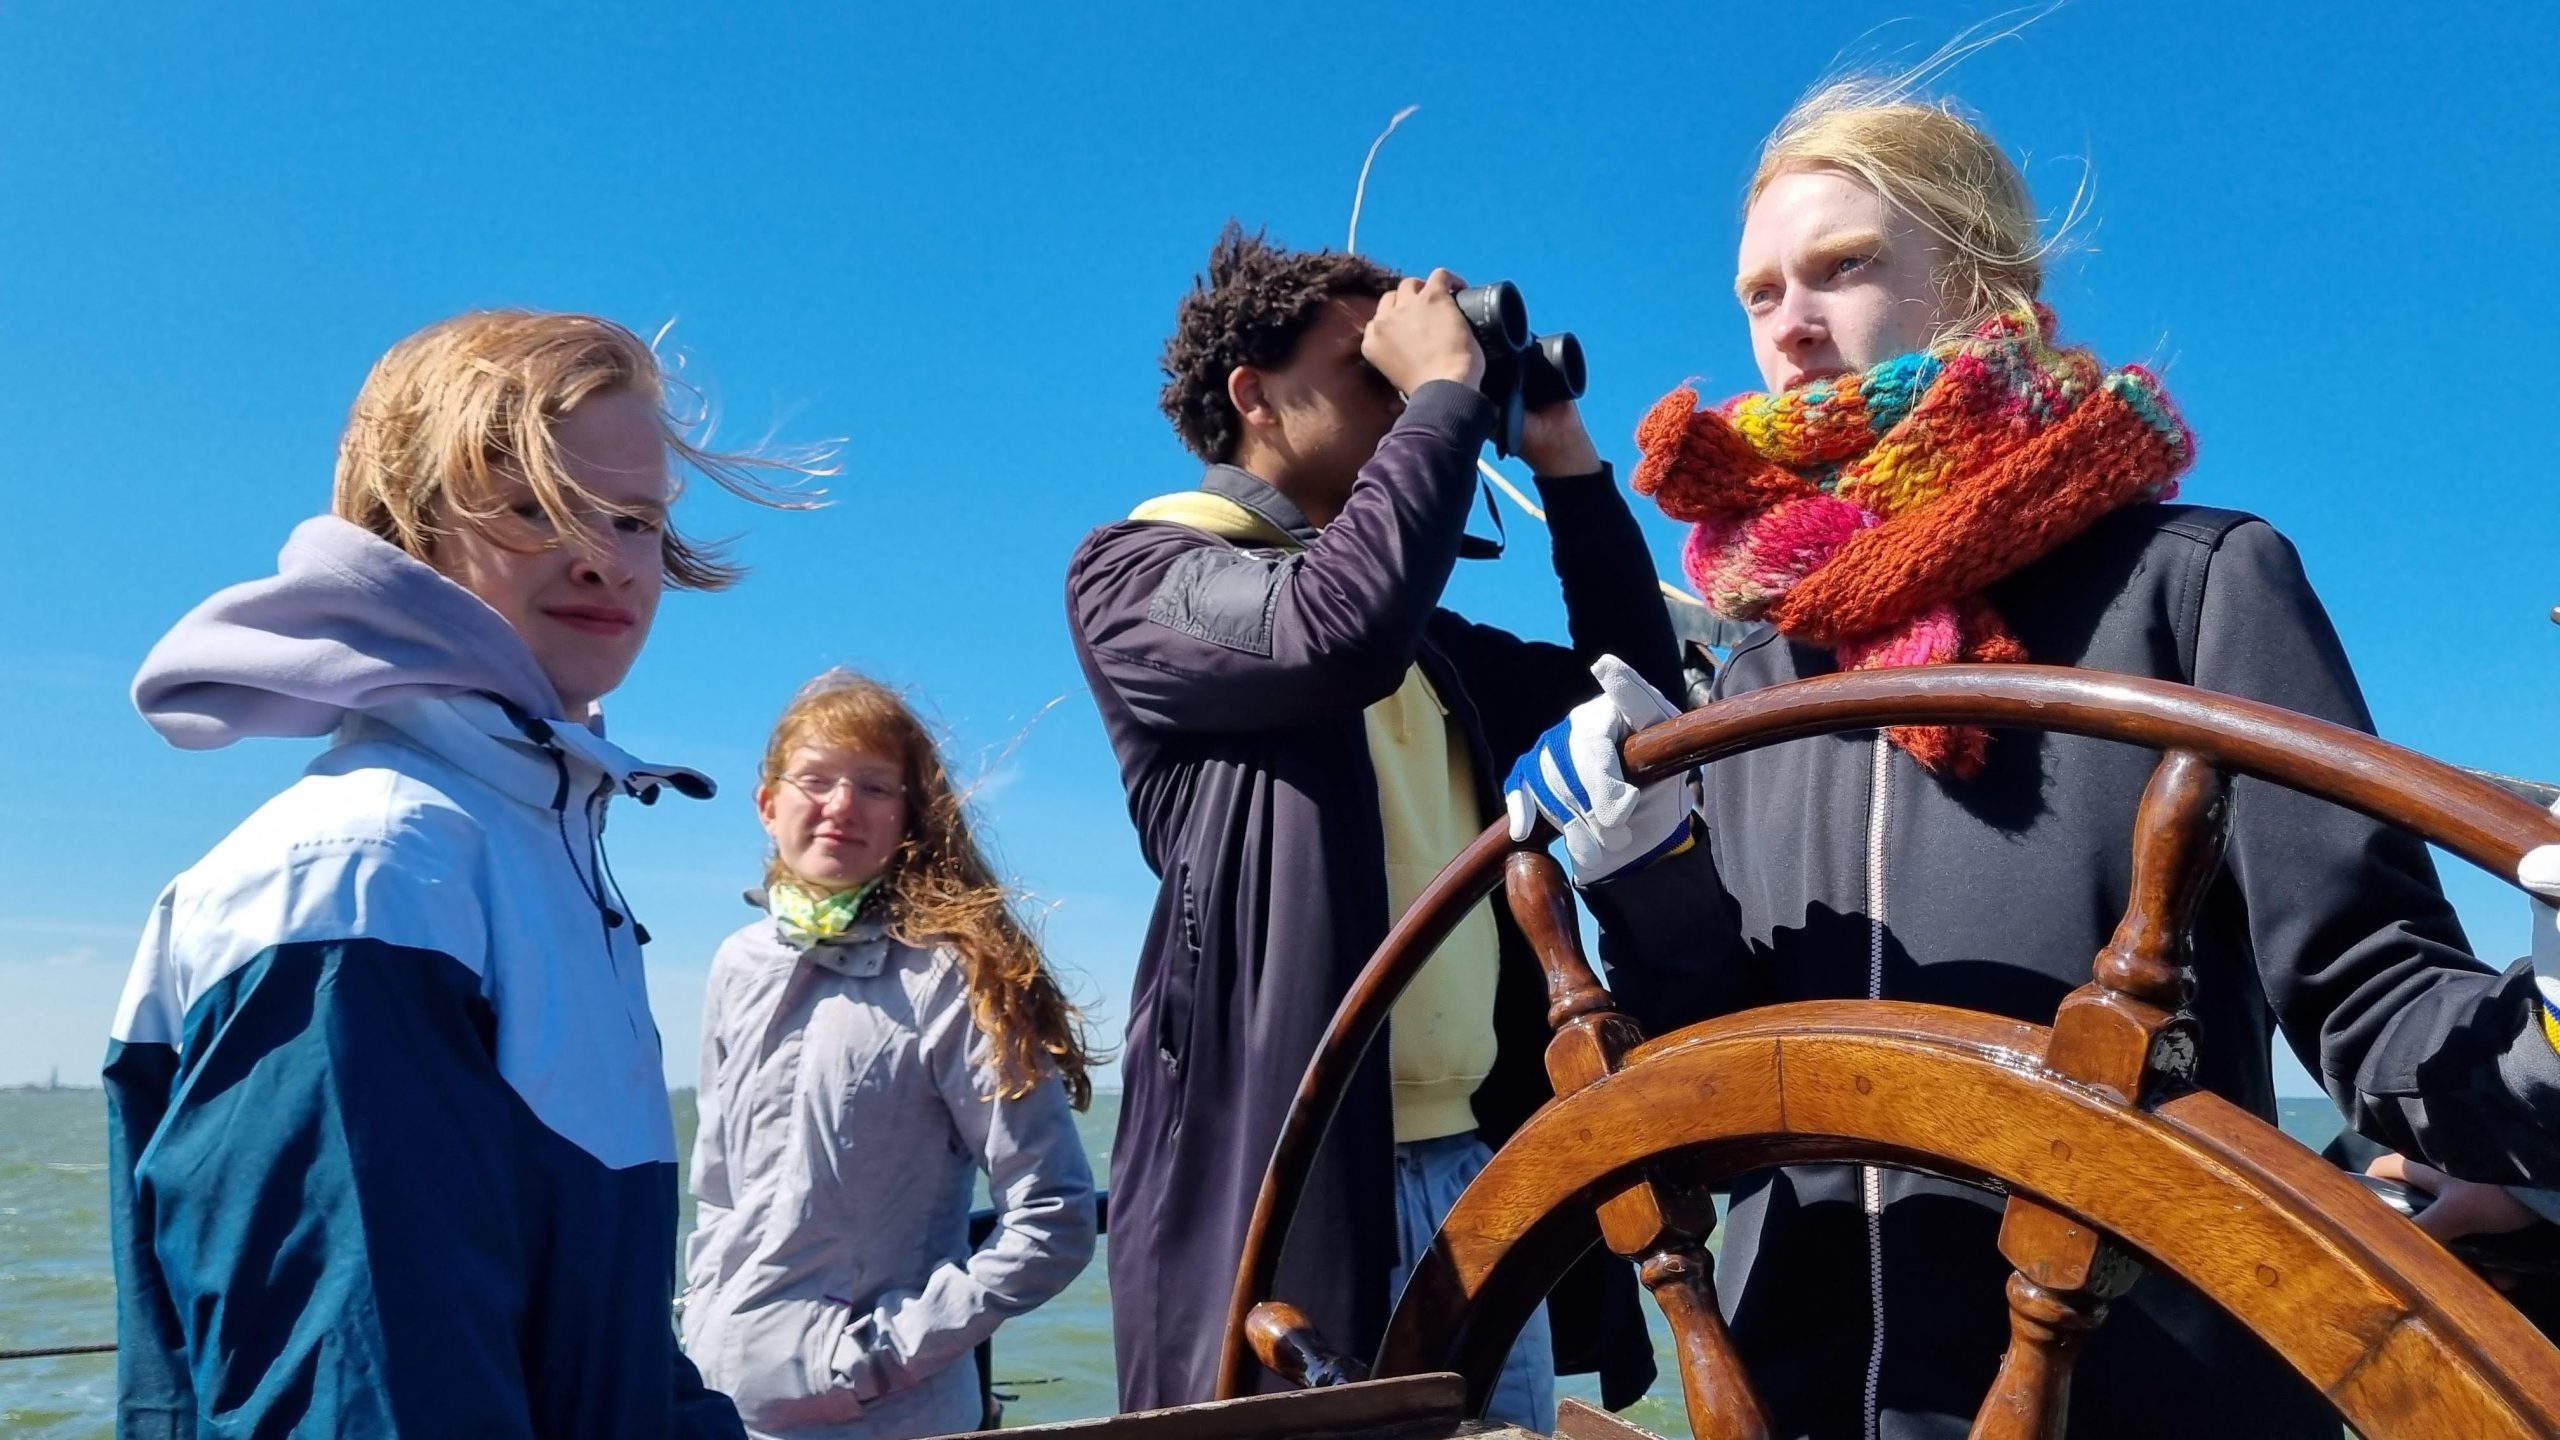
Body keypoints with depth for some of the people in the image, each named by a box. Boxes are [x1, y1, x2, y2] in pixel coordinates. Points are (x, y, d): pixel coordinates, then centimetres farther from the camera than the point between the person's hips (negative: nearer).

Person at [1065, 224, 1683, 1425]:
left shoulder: (1422, 635, 20)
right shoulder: (1137, 573, -2)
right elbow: (1337, 629, -22)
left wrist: (1559, 451, 15)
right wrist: (1448, 388, -8)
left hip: (1478, 1175, 7)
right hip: (1289, 1180, -7)